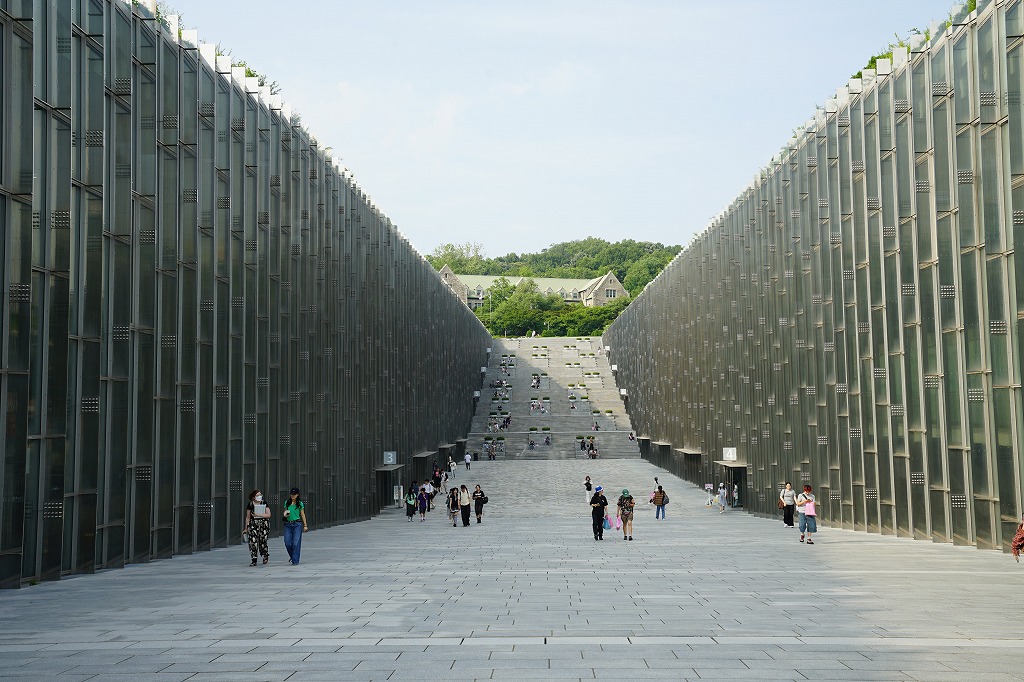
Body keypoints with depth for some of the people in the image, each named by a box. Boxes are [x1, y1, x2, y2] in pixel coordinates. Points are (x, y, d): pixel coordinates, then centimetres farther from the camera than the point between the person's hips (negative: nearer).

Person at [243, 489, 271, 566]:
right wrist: (246, 528, 10)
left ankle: (266, 555, 26)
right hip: (253, 524, 1)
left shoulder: (264, 504, 3)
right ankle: (254, 560, -4)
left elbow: (268, 515, -5)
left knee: (262, 542, -3)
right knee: (253, 542, -10)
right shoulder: (250, 504, 6)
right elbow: (248, 517, 10)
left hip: (264, 524, -1)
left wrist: (258, 515, -16)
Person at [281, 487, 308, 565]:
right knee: (287, 543, -2)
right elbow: (285, 512, 15)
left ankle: (295, 561, -2)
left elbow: (302, 515, 5)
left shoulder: (300, 504, 1)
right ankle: (292, 556, 26)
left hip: (297, 524, -3)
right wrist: (285, 515, -9)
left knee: (296, 543, -7)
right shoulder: (287, 503, 8)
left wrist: (305, 525, 4)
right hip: (288, 524, 3)